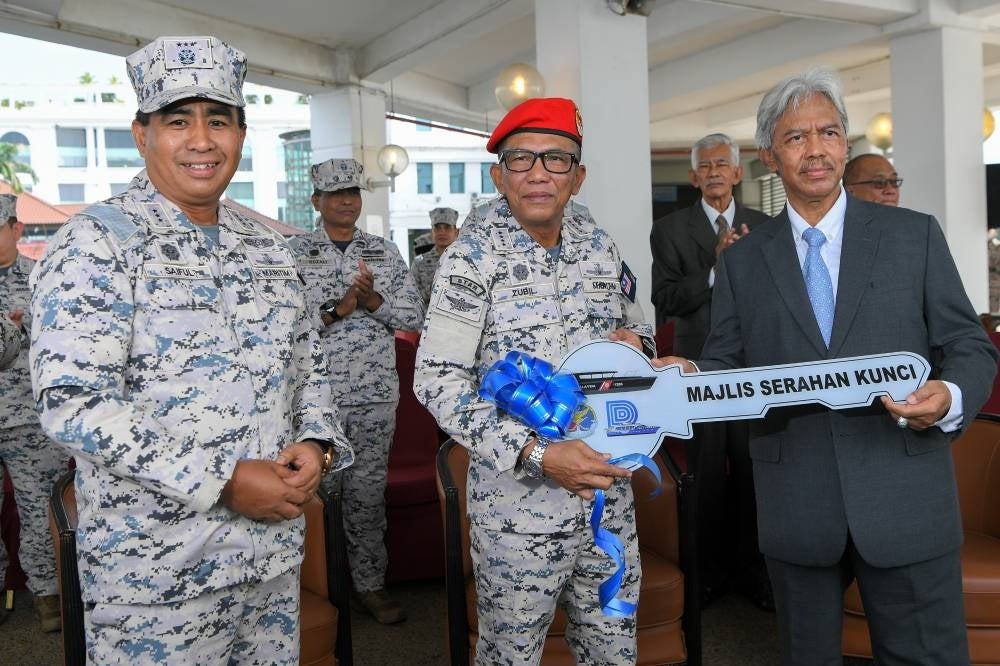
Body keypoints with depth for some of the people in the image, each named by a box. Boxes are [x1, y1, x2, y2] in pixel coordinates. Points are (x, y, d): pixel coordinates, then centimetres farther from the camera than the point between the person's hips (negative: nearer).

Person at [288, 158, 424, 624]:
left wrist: (375, 301, -13)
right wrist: (338, 309, -19)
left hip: (376, 394, 2)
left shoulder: (384, 251, 8)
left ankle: (369, 584, 20)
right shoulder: (295, 253, 1)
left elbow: (415, 317, 5)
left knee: (368, 490, 9)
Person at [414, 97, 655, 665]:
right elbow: (437, 379, -17)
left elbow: (637, 320, 19)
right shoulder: (475, 253, -12)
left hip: (610, 491, 5)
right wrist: (536, 453, -25)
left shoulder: (599, 244, 3)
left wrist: (635, 339, -6)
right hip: (519, 503, -4)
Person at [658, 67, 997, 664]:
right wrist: (691, 379, -16)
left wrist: (951, 398, -18)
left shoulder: (915, 236, 3)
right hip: (795, 511, 1)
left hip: (906, 504, -1)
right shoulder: (742, 261, 6)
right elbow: (726, 364, 5)